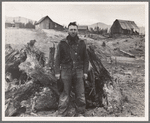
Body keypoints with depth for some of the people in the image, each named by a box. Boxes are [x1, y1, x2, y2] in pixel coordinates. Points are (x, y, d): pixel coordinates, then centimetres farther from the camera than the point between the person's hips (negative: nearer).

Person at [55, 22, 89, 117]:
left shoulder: (81, 43, 8)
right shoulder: (62, 43, 3)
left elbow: (85, 59, 11)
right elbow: (58, 58, 3)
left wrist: (85, 72, 4)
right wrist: (57, 72, -3)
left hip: (78, 71, 2)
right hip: (66, 71, -2)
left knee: (80, 94, 3)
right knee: (65, 94, 1)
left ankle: (80, 113, 16)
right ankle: (61, 114, 10)